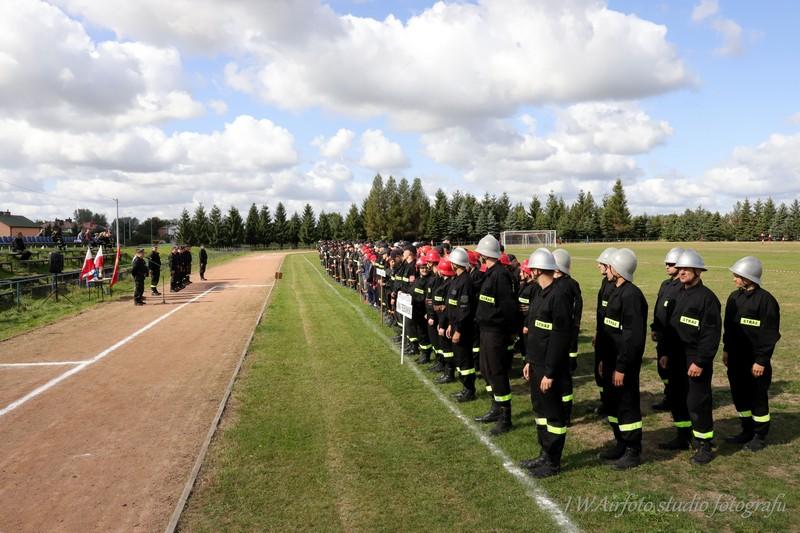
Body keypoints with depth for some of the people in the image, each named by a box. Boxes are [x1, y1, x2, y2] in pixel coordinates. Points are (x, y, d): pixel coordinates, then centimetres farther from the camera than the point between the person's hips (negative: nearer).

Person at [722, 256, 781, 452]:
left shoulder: (765, 300, -17)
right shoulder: (734, 297, 6)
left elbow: (770, 334, -16)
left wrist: (761, 361, -16)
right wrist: (726, 349, 16)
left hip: (755, 361, -7)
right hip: (736, 358, 7)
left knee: (758, 398, 7)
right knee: (739, 395, 15)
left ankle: (760, 436, 22)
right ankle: (747, 431, 31)